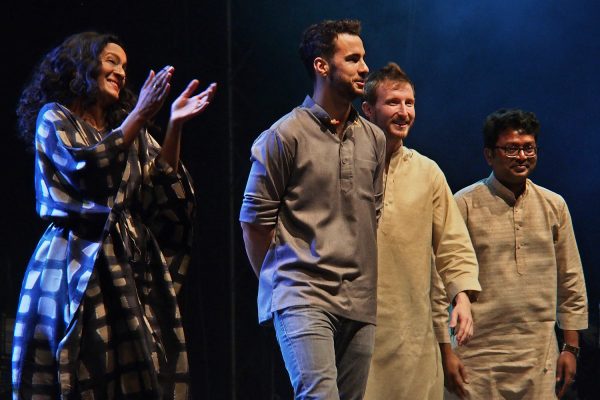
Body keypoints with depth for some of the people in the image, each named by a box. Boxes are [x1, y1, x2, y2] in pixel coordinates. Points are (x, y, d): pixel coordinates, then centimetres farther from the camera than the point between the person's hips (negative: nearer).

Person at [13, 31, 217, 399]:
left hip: (131, 264, 5)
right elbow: (86, 169, -12)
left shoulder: (129, 129, 22)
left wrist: (175, 126, 0)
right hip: (78, 265, -5)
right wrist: (140, 116, -14)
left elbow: (163, 192, 9)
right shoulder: (54, 118, 6)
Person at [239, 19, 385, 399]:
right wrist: (279, 284, 6)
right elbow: (255, 220, 0)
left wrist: (363, 284, 15)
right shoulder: (285, 135, -3)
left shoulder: (374, 139, 14)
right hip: (303, 297, -6)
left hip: (360, 305, 6)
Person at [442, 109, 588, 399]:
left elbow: (571, 282, 16)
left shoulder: (554, 206, 10)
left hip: (540, 360, 3)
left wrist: (571, 347, 12)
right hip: (478, 357, -3)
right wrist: (445, 350, -6)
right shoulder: (465, 204, -2)